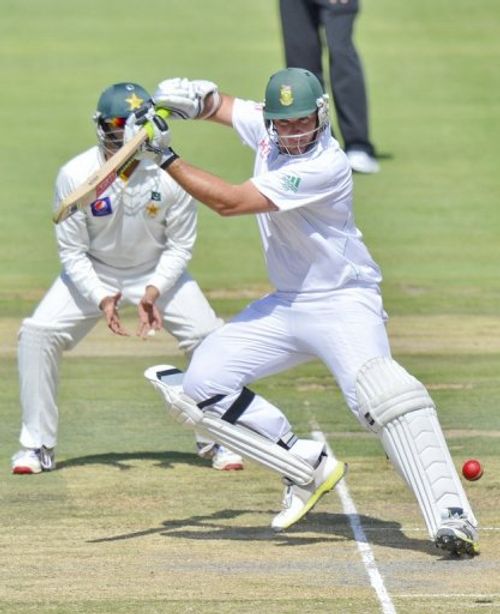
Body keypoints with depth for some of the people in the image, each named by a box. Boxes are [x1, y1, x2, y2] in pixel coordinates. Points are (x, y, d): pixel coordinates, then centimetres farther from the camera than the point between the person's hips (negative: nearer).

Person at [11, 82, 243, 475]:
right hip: (93, 273, 0)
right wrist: (101, 299, -28)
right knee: (37, 334, -17)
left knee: (208, 337, -15)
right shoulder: (75, 176, -24)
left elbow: (180, 245, -10)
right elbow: (72, 251, -14)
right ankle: (37, 446, -2)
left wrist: (154, 292, -25)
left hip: (158, 271, 0)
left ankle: (216, 441, 7)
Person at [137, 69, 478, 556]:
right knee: (200, 386, -2)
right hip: (285, 306, 8)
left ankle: (450, 517, -38)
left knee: (378, 393, -32)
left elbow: (228, 202, -26)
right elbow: (217, 105, 19)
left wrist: (165, 157, -21)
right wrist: (191, 98, -6)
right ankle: (309, 468, 5)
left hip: (343, 302, -8)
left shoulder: (324, 166, -24)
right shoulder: (265, 129, -1)